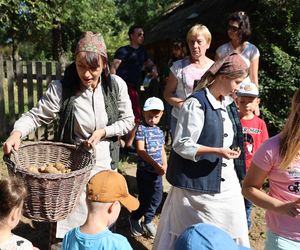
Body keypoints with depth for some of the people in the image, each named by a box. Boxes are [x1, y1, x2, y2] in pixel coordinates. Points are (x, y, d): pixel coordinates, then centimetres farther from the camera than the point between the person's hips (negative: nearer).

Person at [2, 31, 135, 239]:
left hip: (105, 160, 3)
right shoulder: (61, 88, -17)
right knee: (69, 215, 8)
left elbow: (128, 120, -2)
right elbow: (36, 115, -13)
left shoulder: (116, 85, -10)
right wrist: (16, 133, -32)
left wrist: (103, 131, -17)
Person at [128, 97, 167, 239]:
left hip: (158, 172, 6)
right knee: (144, 198, 1)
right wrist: (156, 165, -20)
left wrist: (164, 165, -4)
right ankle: (134, 219, 27)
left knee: (157, 198, 11)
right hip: (144, 170, -6)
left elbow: (162, 150, 14)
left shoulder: (160, 131, 10)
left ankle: (148, 221, 33)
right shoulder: (141, 129, -9)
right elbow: (140, 150, -17)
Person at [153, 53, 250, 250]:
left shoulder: (226, 104, 10)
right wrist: (217, 151, -24)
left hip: (225, 183, 8)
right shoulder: (196, 104, -17)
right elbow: (182, 145, -18)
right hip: (199, 184, -8)